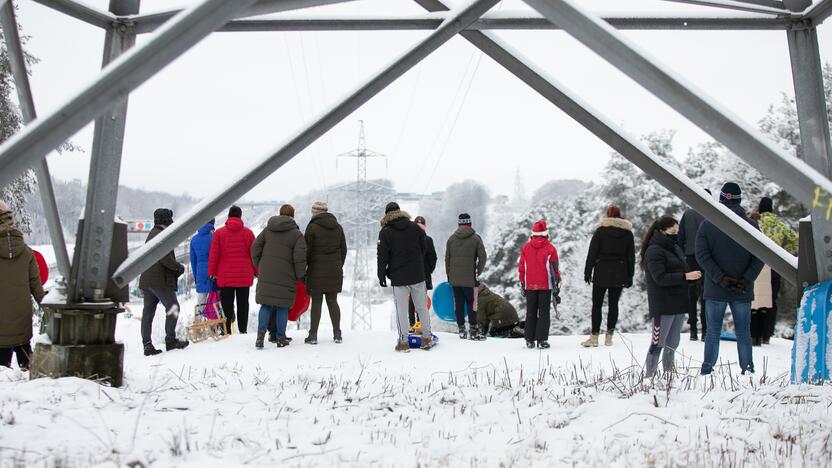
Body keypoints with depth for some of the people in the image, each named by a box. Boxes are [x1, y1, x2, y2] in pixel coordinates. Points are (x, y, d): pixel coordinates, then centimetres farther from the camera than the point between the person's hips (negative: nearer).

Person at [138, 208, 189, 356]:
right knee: (173, 308, -2)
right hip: (160, 281, -10)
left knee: (148, 311, 6)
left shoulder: (151, 235, 20)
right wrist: (180, 267, -5)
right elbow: (165, 259, -21)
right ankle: (170, 340, 0)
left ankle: (147, 345, 7)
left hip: (146, 280, 10)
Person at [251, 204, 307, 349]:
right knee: (282, 306, 6)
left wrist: (259, 266, 17)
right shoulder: (296, 234, -4)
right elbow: (300, 256, -11)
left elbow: (255, 248, 7)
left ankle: (261, 334, -7)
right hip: (285, 276, -3)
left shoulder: (267, 230, 9)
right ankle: (281, 338, 9)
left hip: (266, 275, 3)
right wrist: (300, 275, 0)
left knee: (266, 305, 8)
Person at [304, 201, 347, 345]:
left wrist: (302, 270, 1)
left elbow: (307, 250, -8)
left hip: (317, 271, -4)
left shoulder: (313, 227, -9)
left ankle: (313, 335, 3)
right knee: (332, 301, 11)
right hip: (335, 271, 5)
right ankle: (337, 334, 11)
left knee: (316, 302, 0)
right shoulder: (338, 227, 8)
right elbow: (343, 249, 13)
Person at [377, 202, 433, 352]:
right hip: (418, 275, 3)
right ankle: (427, 337, 16)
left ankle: (403, 341, 1)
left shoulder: (385, 232, -6)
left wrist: (382, 275, 3)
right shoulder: (415, 227, 5)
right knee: (422, 307, 11)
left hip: (399, 277, -3)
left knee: (401, 310, 1)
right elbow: (424, 248, 12)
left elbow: (382, 256, -6)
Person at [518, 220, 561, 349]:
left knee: (530, 312, 10)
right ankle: (542, 340, -3)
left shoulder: (525, 248, 3)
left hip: (530, 286, 2)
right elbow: (554, 269, -3)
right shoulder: (550, 248, -5)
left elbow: (521, 268, 6)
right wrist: (556, 287, 3)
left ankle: (529, 340, 8)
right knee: (544, 312, 2)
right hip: (545, 285, -2)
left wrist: (522, 285, 13)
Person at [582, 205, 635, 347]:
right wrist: (629, 276, 12)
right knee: (613, 304, 6)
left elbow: (592, 253, -4)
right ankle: (609, 337, 6)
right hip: (619, 275, 2)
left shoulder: (600, 231, -3)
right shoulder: (628, 233, 5)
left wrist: (587, 272, 0)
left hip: (601, 274, -2)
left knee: (597, 305, 1)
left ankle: (594, 337, -3)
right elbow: (631, 257, 8)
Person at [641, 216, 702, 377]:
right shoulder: (654, 251, -11)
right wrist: (685, 276, -23)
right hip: (663, 306, -8)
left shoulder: (676, 248, 16)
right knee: (658, 342, -7)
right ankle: (649, 375, -4)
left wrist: (693, 275, 4)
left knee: (672, 343, 13)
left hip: (679, 304, 8)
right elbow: (660, 278, -19)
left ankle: (668, 373, 21)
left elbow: (683, 269, 23)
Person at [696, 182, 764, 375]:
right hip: (743, 292, 1)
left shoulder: (707, 225, -3)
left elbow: (702, 255, -9)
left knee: (713, 333, 7)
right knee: (743, 333, 10)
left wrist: (720, 278, -11)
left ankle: (707, 370, 7)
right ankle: (748, 370, 9)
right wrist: (747, 279, -9)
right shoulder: (751, 225, -1)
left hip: (715, 290, 0)